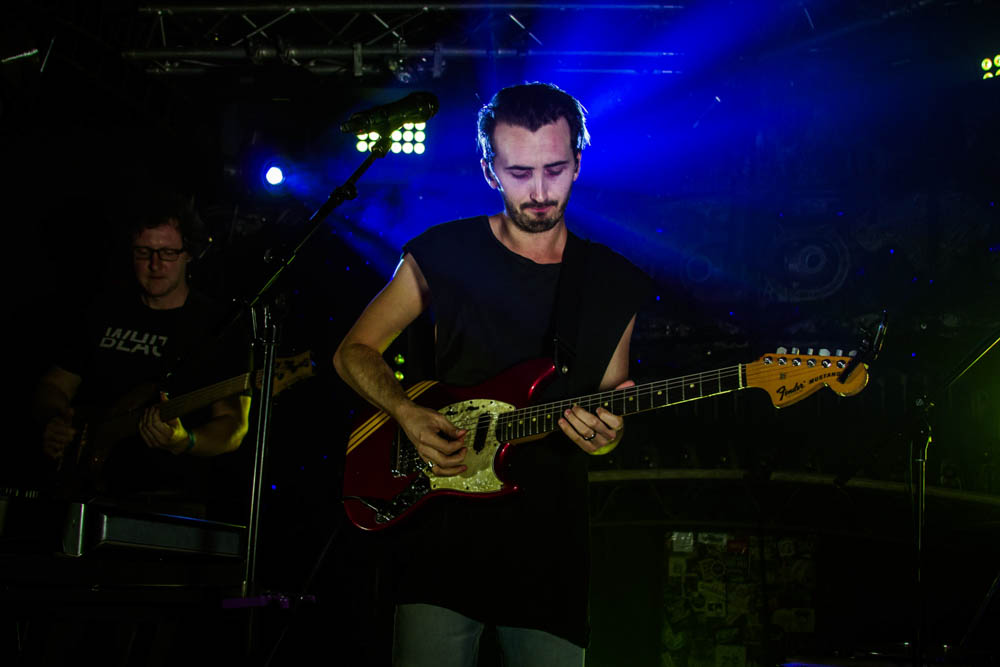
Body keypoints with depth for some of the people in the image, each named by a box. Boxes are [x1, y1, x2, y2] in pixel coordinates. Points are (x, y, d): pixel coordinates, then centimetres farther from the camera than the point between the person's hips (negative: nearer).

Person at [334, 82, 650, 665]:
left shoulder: (616, 283, 8)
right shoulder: (444, 255, 2)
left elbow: (611, 396, 15)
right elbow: (355, 351, 9)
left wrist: (606, 431, -9)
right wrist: (407, 414, -8)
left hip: (552, 536, 2)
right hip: (445, 527, -2)